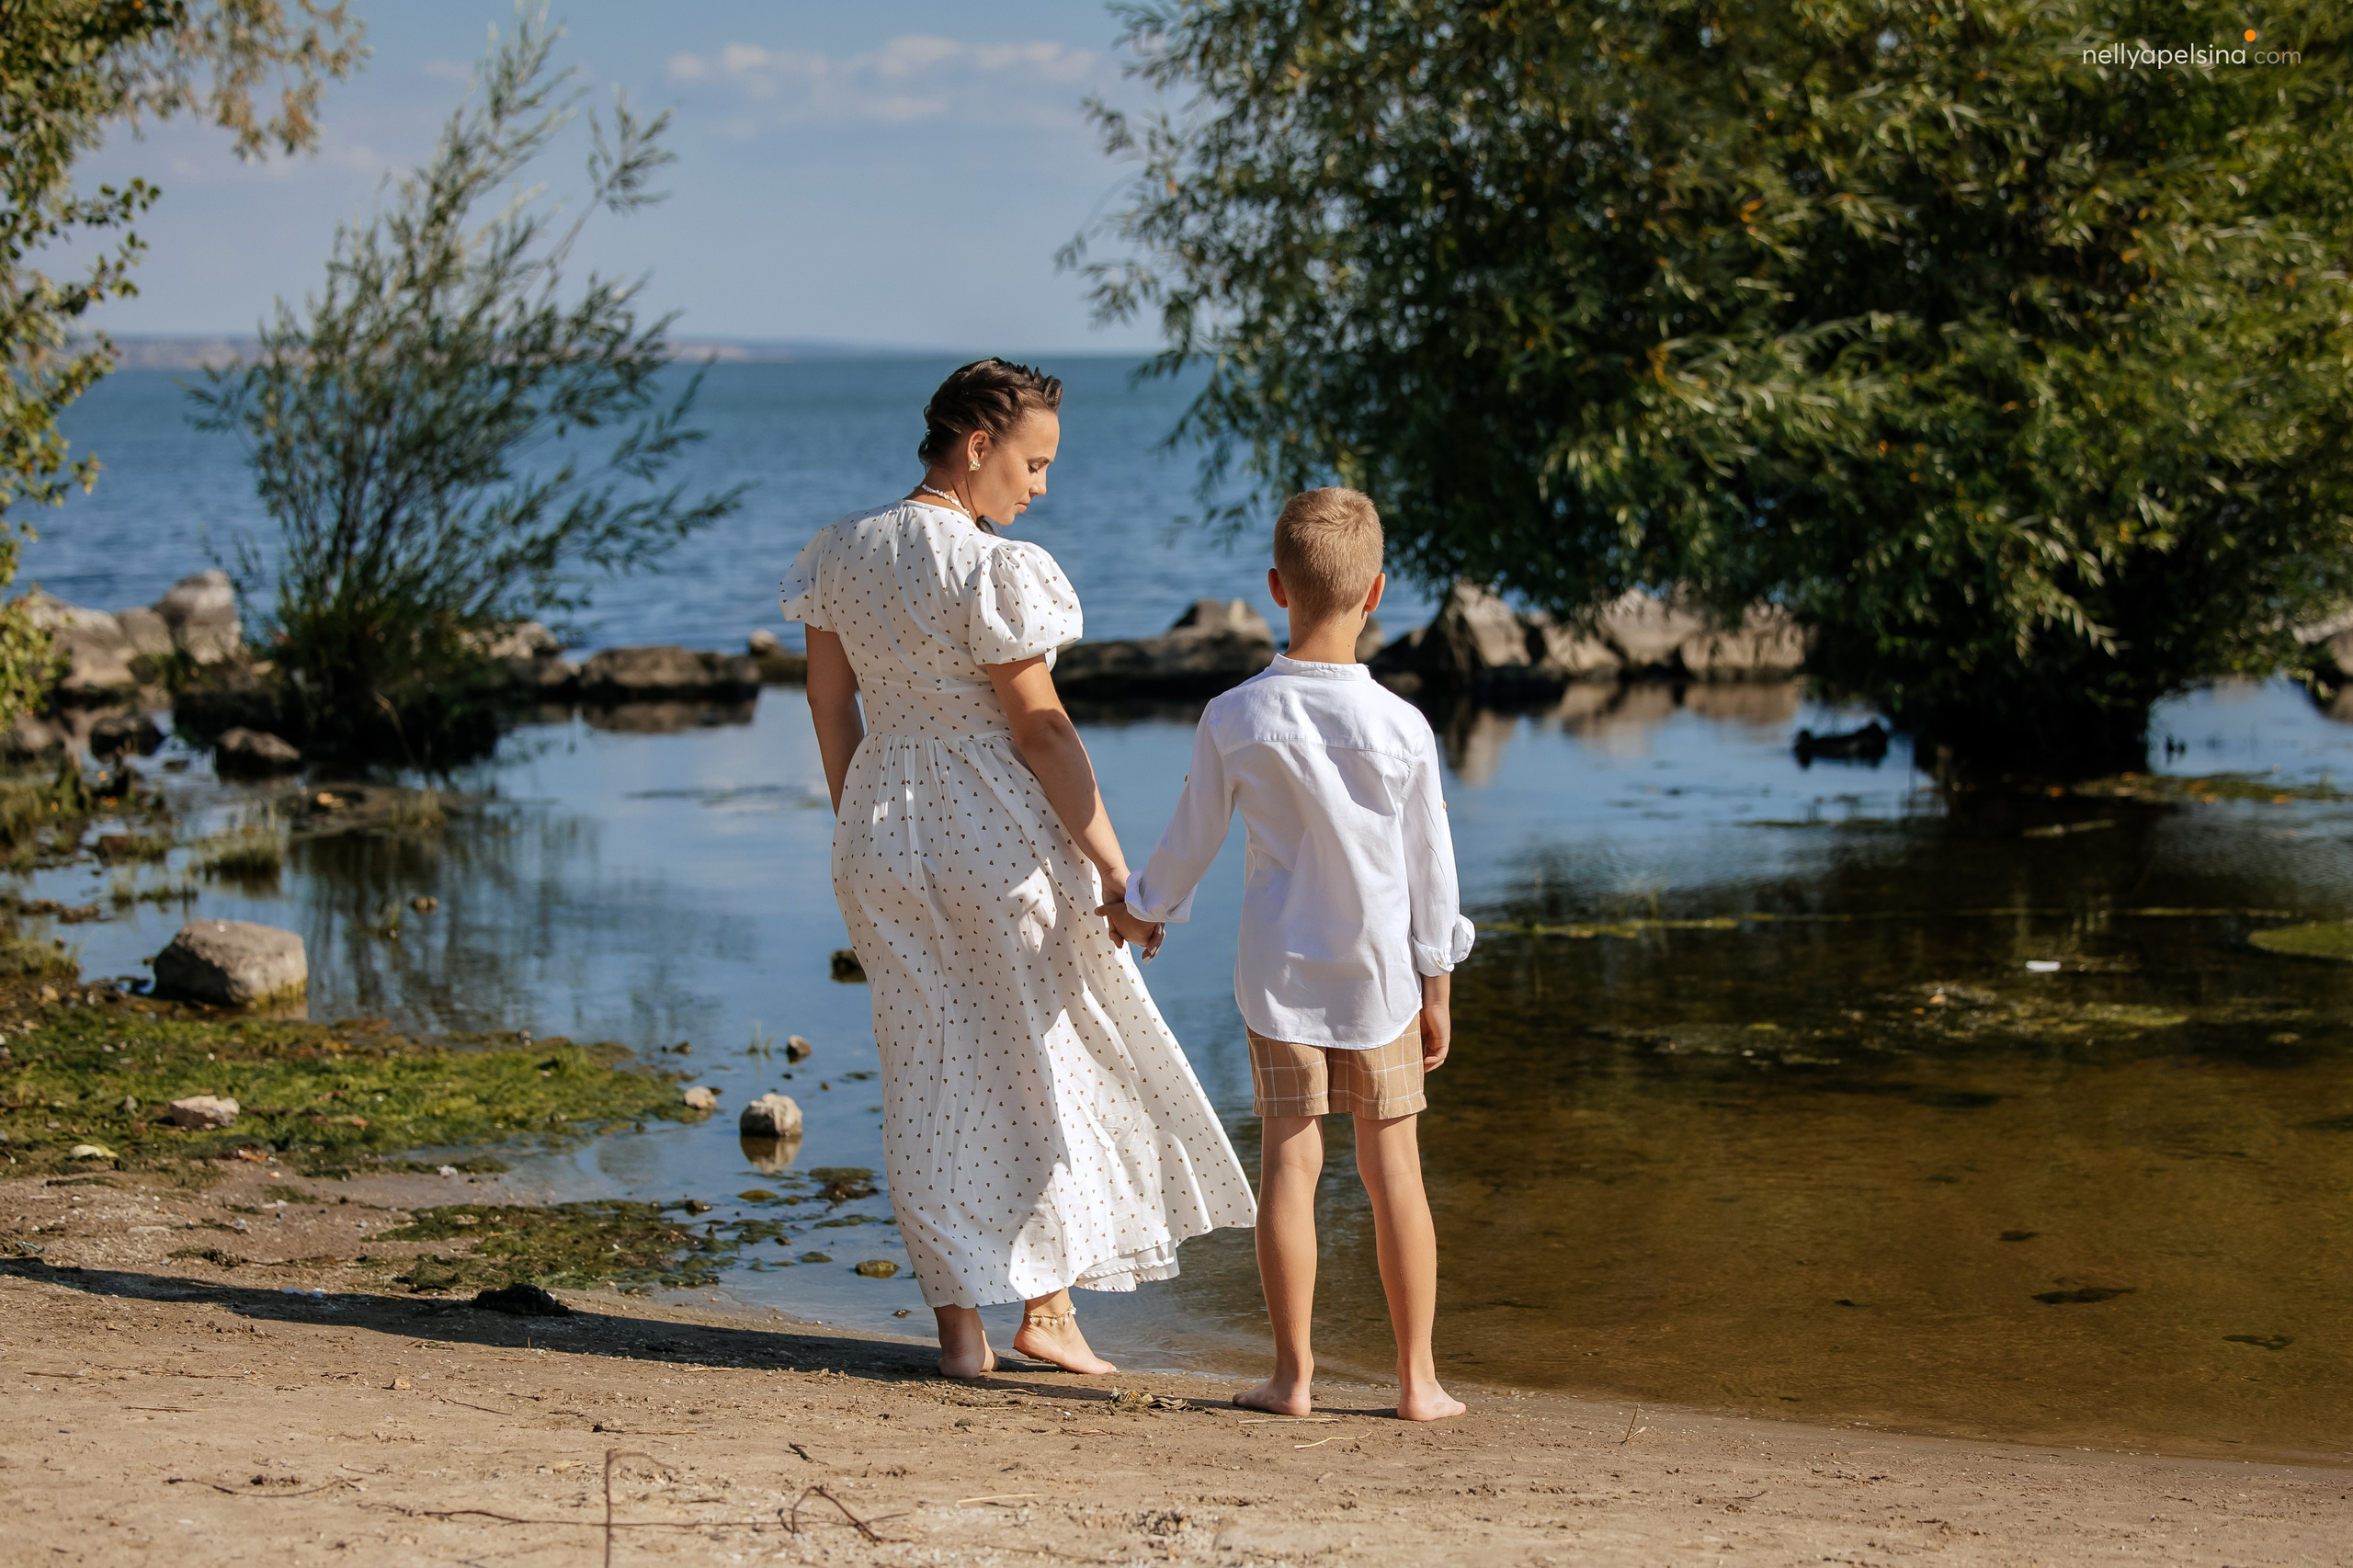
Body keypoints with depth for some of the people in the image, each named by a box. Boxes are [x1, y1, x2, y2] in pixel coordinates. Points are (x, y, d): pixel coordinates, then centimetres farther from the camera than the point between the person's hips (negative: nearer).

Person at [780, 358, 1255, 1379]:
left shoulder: (840, 551, 3)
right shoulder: (992, 568, -18)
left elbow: (830, 706, 9)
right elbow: (1039, 727, -17)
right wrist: (1113, 871, -12)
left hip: (884, 832, 6)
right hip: (1002, 834, -6)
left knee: (931, 1077, 11)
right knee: (1054, 1061, 12)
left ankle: (959, 1324, 11)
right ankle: (1047, 1305, 14)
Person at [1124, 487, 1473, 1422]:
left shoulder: (1234, 720, -9)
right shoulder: (1401, 728, -10)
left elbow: (1190, 841, 2)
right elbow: (1431, 869, -3)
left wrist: (1145, 907, 23)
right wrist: (1436, 990, 8)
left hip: (1279, 974, 0)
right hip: (1380, 974, 0)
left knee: (1290, 1159, 4)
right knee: (1393, 1166, 6)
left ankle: (1293, 1373, 4)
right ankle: (1418, 1378, 10)